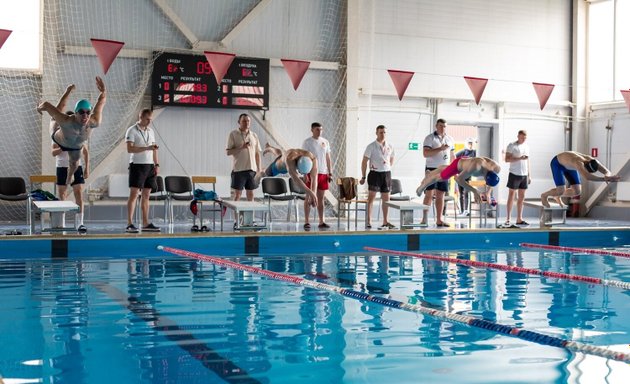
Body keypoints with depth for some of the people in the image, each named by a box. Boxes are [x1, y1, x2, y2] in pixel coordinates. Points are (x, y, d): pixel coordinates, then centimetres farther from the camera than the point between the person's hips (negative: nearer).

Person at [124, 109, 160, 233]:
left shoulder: (151, 131, 15)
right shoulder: (132, 131, -6)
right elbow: (130, 149, -17)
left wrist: (156, 164, 10)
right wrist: (147, 148, -23)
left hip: (150, 166, 7)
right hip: (137, 165, -7)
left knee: (146, 195, 8)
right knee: (134, 194, -9)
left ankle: (145, 224, 11)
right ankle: (129, 224, -10)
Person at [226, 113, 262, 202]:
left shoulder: (254, 136, 12)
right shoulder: (233, 134, -1)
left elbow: (257, 153, 14)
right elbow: (228, 152, -7)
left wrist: (259, 168, 8)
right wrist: (241, 147, -19)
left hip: (252, 169, 4)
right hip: (239, 169, -4)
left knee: (250, 193, 7)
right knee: (237, 193, -2)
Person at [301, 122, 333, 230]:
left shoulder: (325, 142, 11)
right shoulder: (307, 142, -3)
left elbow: (328, 159, 14)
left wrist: (330, 173, 8)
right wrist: (305, 174, -14)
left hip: (323, 173, 4)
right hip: (311, 173, -4)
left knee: (321, 198, 8)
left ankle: (321, 222, 12)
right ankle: (306, 222, 2)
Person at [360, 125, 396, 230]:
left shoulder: (389, 146, 7)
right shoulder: (371, 146, -6)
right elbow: (364, 162, -6)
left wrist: (388, 167, 7)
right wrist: (363, 177, -8)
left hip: (387, 174, 5)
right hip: (375, 173, -5)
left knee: (386, 199, 9)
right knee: (371, 197, -6)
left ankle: (385, 222, 19)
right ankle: (369, 222, -3)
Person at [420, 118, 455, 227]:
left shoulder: (450, 139, 12)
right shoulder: (430, 138, -5)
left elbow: (452, 155, 18)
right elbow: (425, 153, -16)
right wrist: (440, 149, -22)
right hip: (432, 169, -5)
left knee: (441, 195, 6)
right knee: (429, 194, -6)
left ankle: (439, 220, 9)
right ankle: (424, 219, -3)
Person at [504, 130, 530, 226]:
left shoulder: (526, 146, 15)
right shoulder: (511, 146, -4)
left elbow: (527, 161, 20)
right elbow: (507, 159, -12)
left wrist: (529, 175, 16)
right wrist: (519, 158, -23)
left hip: (524, 175, 6)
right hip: (514, 174, -6)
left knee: (521, 198, 7)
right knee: (511, 197, -4)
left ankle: (519, 219, 12)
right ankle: (508, 219, -2)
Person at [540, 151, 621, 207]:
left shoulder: (593, 162, -28)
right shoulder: (579, 162, -48)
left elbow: (607, 172, -29)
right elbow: (587, 177, -65)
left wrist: (607, 176, -53)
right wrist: (604, 179, -67)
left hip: (569, 165, 7)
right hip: (557, 163, -7)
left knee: (577, 191, -2)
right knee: (561, 191, -19)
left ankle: (557, 196, 25)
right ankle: (544, 195, 12)